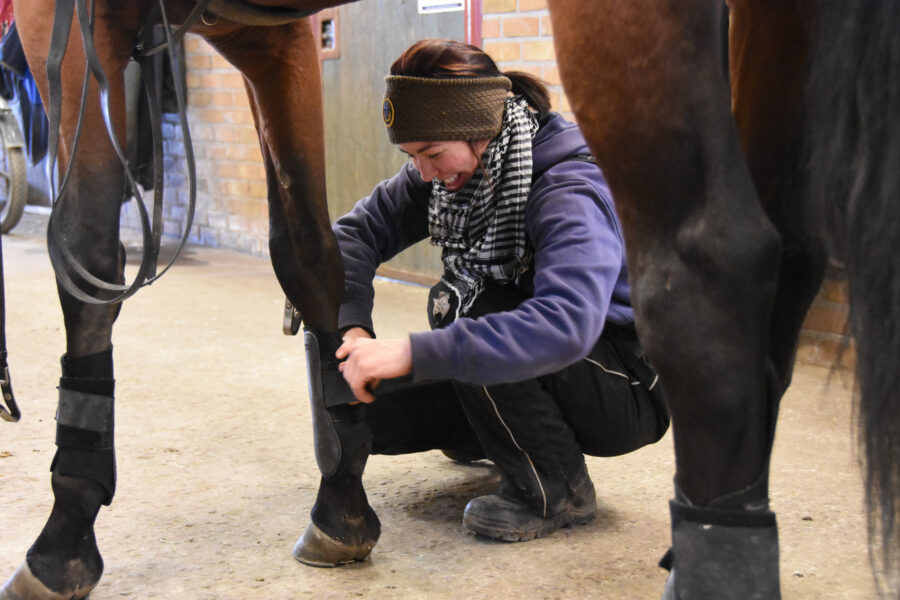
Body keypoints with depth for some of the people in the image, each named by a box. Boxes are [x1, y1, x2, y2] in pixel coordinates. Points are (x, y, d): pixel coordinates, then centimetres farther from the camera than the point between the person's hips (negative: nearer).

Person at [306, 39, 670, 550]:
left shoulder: (571, 192, -29)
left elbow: (566, 324, -45)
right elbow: (356, 231, -5)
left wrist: (413, 354, -49)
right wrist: (354, 329, -24)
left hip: (628, 389, -7)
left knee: (461, 303, -30)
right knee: (375, 413, -7)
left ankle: (556, 491, -14)